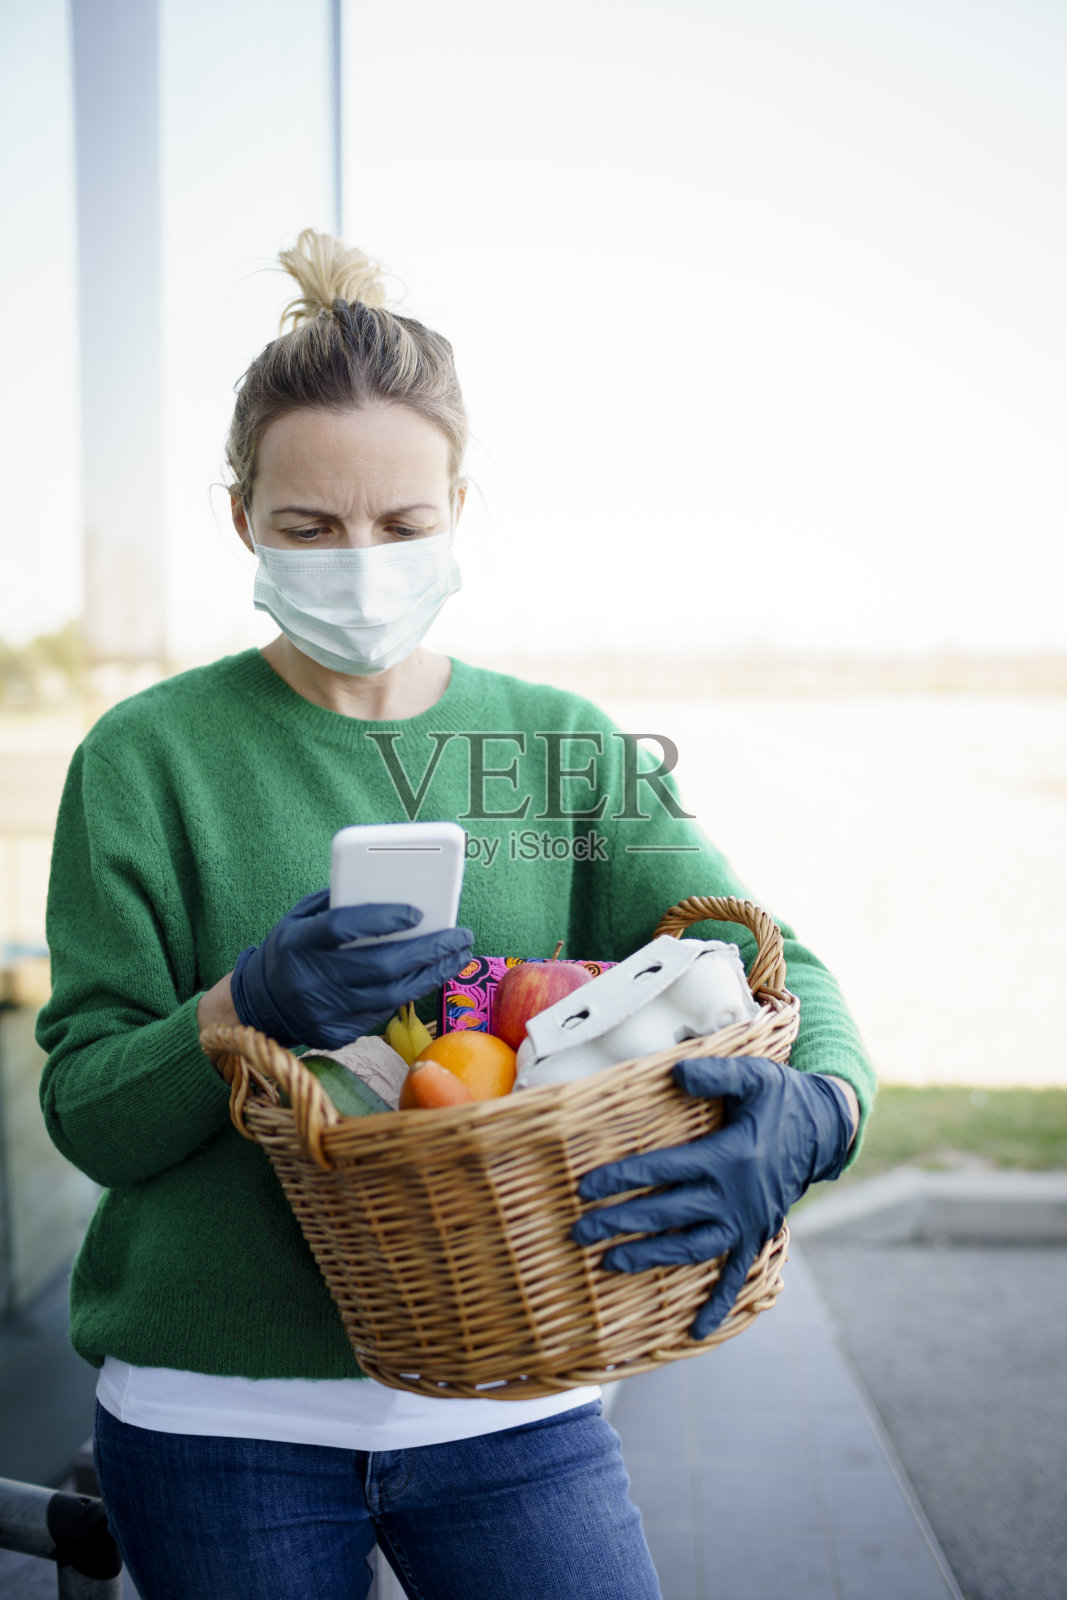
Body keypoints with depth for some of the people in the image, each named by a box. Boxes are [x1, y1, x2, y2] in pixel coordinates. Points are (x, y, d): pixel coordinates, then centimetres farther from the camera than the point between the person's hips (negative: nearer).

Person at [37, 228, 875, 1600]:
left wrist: (808, 1113, -29)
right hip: (220, 1419, -1)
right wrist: (245, 1011, -27)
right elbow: (87, 1108, -7)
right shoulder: (147, 756, -5)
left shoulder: (562, 747, 2)